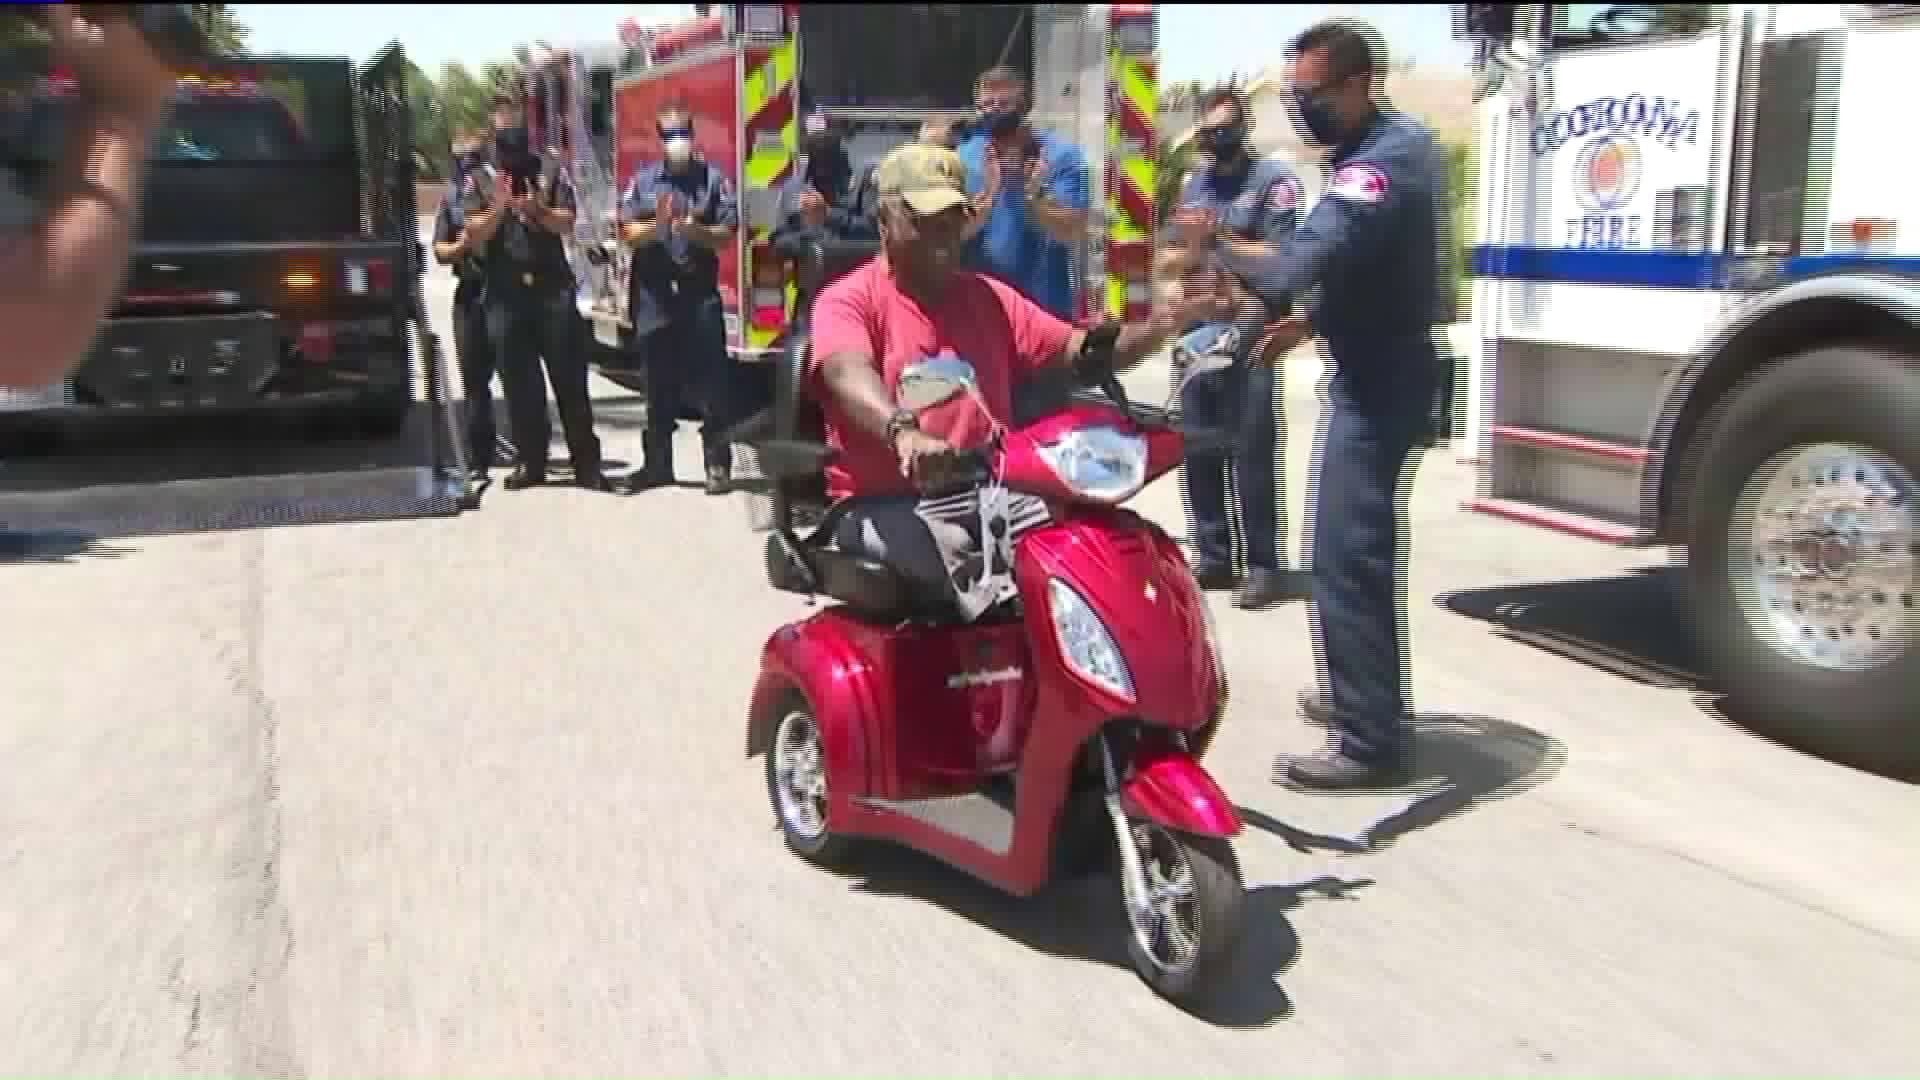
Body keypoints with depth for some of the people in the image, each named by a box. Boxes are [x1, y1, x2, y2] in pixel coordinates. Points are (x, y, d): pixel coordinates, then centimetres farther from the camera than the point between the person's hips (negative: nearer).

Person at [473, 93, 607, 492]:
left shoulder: (548, 171, 9)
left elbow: (567, 222, 2)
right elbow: (475, 237, -1)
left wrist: (536, 209, -17)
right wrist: (499, 209, -17)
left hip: (553, 287, 0)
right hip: (504, 294, 0)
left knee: (569, 377, -1)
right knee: (520, 384, 2)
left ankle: (586, 463, 1)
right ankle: (530, 462, 11)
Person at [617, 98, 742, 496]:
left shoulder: (712, 178, 4)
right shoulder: (643, 179, 9)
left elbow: (726, 234, -2)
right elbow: (628, 233, 2)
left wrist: (695, 230, -19)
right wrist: (656, 225, -16)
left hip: (700, 291, -2)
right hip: (655, 292, 2)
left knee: (711, 381, -4)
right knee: (658, 383, 9)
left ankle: (718, 465, 0)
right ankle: (657, 463, 18)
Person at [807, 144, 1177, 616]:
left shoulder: (989, 297, 16)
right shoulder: (848, 301, -2)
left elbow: (1079, 350, 11)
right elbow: (849, 375, -25)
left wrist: (1159, 329, -9)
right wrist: (903, 431, -47)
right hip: (887, 501, -5)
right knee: (947, 555, -36)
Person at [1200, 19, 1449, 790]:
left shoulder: (1375, 172, -24)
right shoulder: (1407, 141, 9)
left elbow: (1289, 270, -37)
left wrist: (1216, 244, -23)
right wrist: (1316, 322, 14)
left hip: (1377, 384, -11)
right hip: (1386, 366, 11)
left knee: (1345, 558, -10)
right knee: (1362, 546, 20)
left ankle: (1371, 742, -5)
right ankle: (1364, 695, 33)